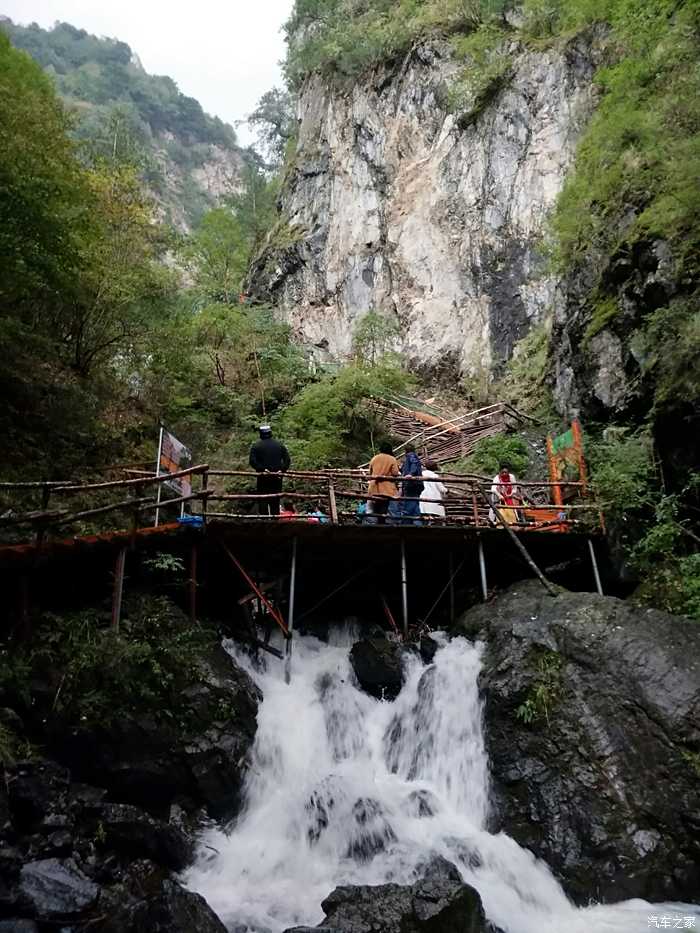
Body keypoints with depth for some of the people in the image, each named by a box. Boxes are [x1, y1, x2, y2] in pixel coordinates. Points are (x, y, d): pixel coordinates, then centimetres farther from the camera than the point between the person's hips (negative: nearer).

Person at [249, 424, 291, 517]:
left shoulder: (256, 446, -3)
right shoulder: (279, 445, 6)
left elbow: (252, 461, -14)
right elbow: (287, 459, -1)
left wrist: (261, 469, -14)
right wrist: (282, 470, -7)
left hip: (263, 478, -3)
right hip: (277, 478, 3)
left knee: (263, 501, 3)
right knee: (275, 501, 11)